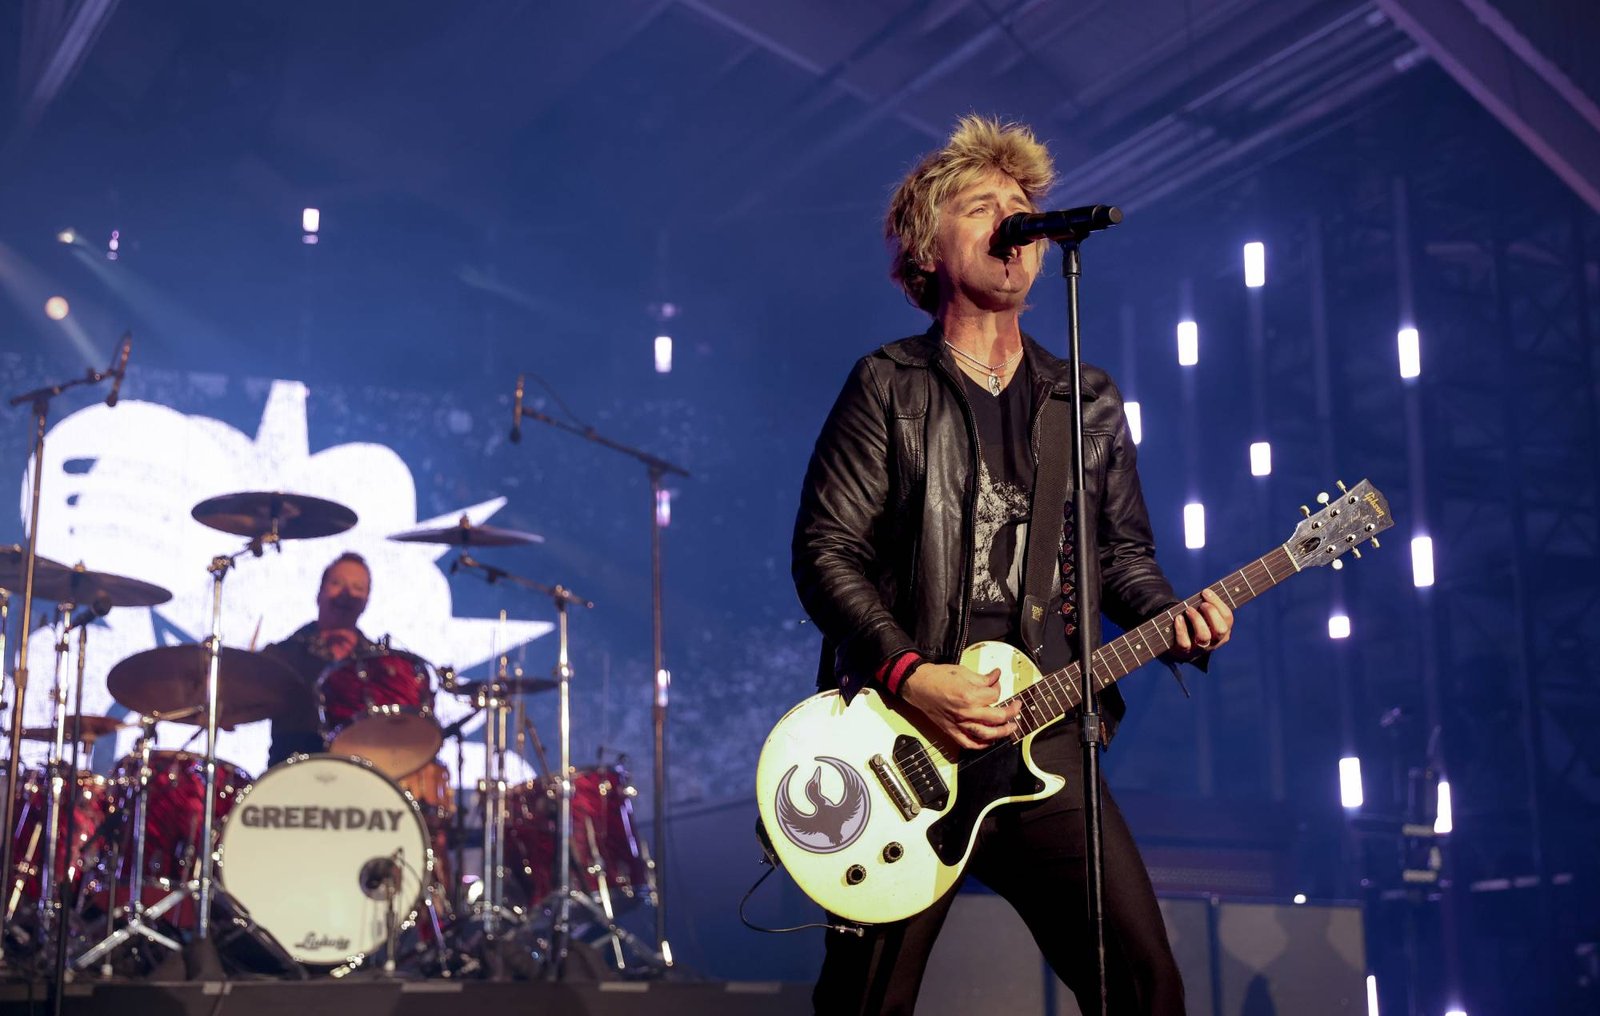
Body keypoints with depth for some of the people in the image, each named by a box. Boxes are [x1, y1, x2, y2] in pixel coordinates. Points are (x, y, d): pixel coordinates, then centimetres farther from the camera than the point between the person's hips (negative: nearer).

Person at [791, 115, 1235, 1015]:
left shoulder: (1089, 401, 15)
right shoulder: (888, 387, 1)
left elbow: (1123, 551, 19)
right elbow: (826, 550, -5)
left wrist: (1174, 620, -3)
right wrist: (910, 675, -17)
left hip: (1045, 741, 4)